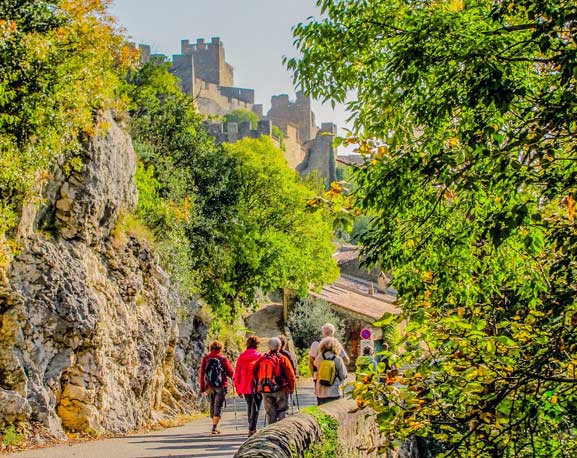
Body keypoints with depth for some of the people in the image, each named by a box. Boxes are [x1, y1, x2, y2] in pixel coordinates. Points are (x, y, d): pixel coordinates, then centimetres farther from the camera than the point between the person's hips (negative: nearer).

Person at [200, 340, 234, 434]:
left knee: (212, 405, 18)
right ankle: (214, 427, -13)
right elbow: (231, 373, -2)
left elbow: (202, 374, 2)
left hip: (209, 387, 3)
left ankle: (215, 425, 26)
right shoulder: (223, 359, -5)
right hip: (221, 386, -3)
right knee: (218, 407, -2)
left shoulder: (205, 358, 2)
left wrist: (202, 388, 7)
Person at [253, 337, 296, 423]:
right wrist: (291, 387, 4)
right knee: (282, 410, 4)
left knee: (270, 413, 11)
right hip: (280, 389, -3)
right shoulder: (282, 359, -8)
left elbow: (254, 372, 5)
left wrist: (259, 385, 16)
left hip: (265, 390, 4)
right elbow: (290, 375, -9)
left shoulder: (262, 358, 2)